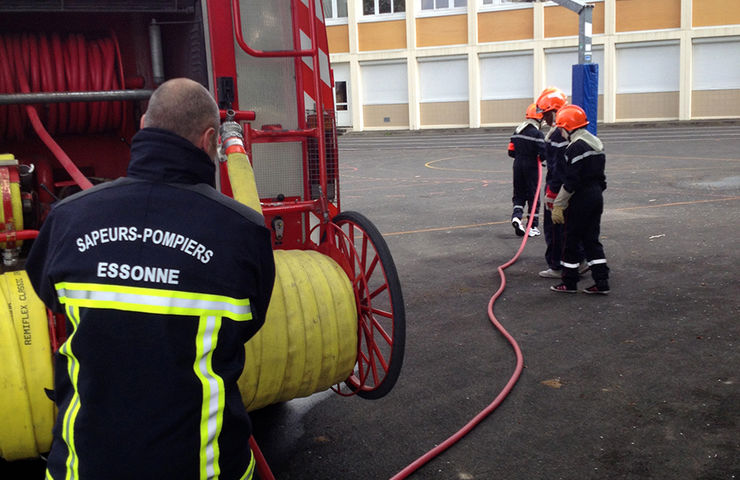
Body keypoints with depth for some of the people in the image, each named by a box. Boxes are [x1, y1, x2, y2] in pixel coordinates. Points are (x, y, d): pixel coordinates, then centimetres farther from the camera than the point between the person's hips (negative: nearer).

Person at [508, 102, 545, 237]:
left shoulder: (517, 131, 5)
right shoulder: (537, 133, -14)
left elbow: (511, 151, 7)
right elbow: (543, 153, -18)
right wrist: (538, 158, 3)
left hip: (518, 165, 5)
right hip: (531, 167, -5)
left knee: (519, 194, 16)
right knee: (533, 195, 5)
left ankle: (516, 216, -8)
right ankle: (533, 226, 9)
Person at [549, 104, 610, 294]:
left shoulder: (575, 147, -18)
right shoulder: (596, 143, 12)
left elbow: (570, 182, -21)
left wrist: (558, 205, -17)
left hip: (580, 200, -9)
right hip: (597, 196, 9)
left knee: (571, 241, 3)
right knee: (592, 240, 12)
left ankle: (569, 282, 13)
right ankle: (602, 282, 11)